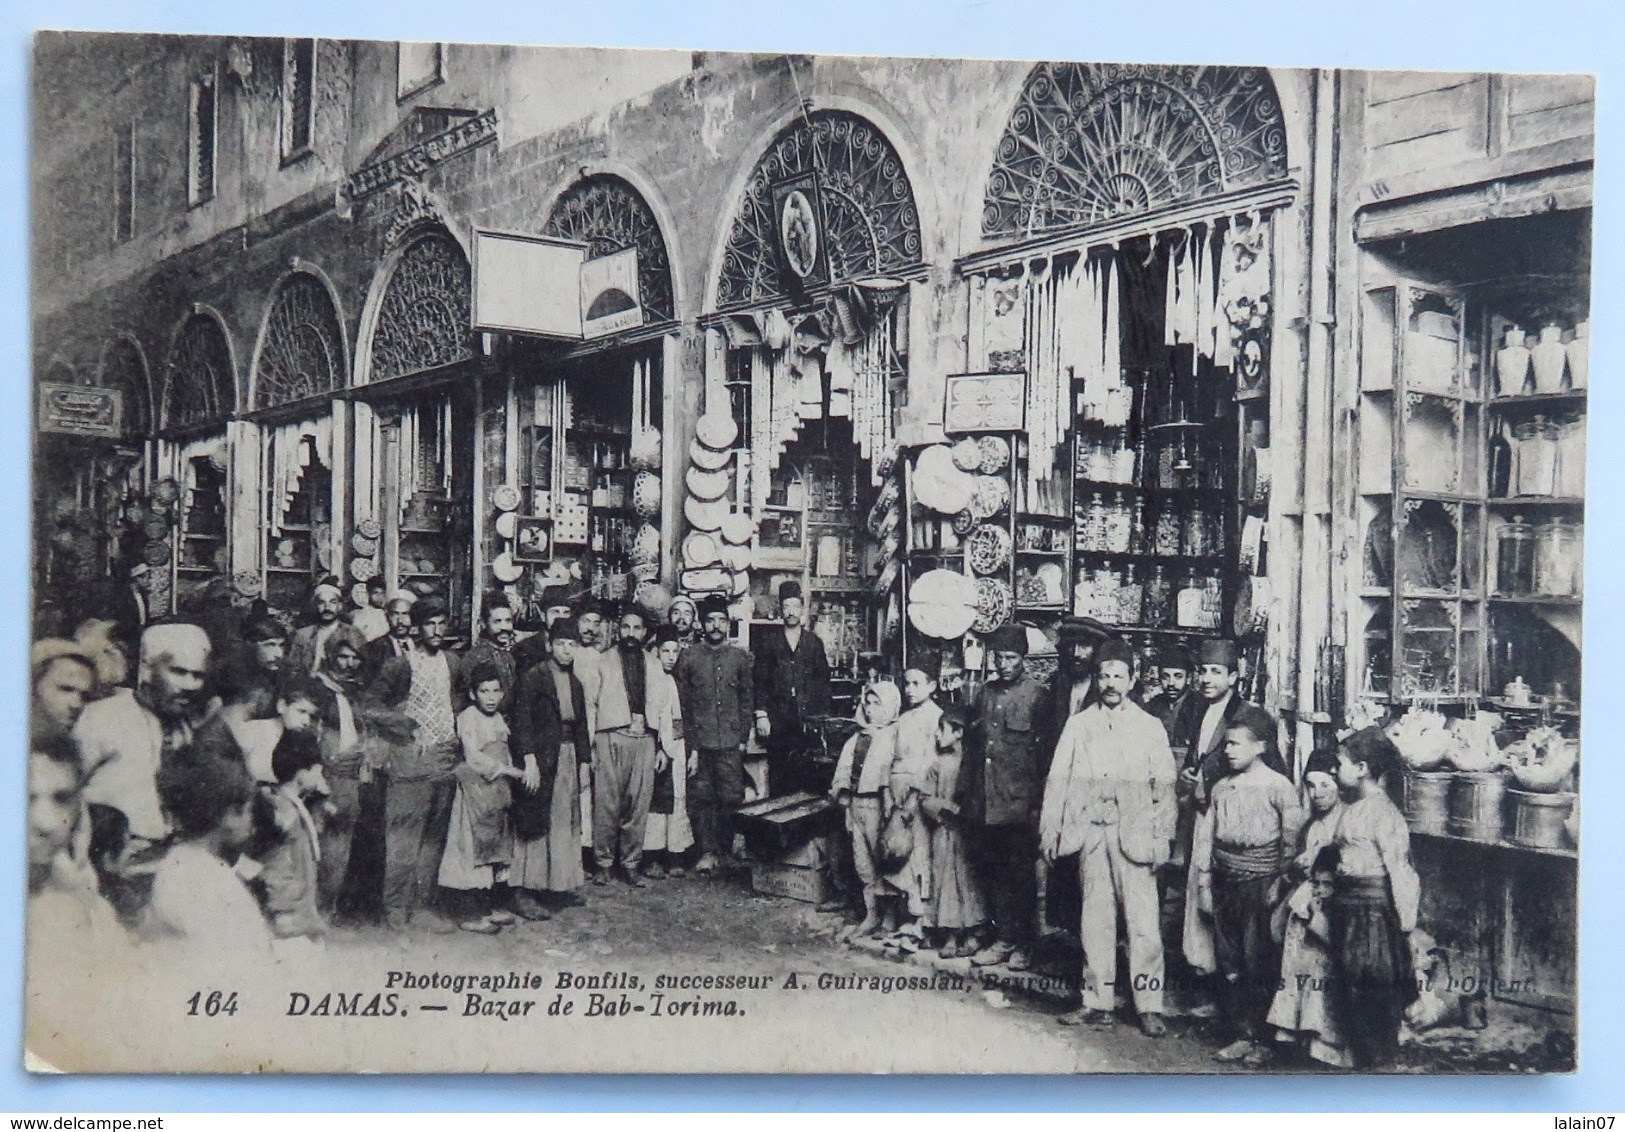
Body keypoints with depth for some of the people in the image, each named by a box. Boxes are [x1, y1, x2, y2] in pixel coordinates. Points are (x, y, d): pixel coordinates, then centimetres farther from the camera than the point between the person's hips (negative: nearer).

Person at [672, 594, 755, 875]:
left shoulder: (740, 658, 9)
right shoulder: (688, 657, 5)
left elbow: (747, 700, 12)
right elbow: (681, 702, 4)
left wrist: (743, 738, 4)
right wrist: (689, 742, -2)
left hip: (730, 742, 1)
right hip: (699, 742, 0)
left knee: (732, 797, -2)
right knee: (701, 797, -1)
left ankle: (729, 849, 12)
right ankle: (707, 852, 7)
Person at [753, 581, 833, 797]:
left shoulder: (813, 642, 11)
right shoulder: (768, 640, 7)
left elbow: (823, 680, 11)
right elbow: (760, 679, 4)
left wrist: (822, 717, 3)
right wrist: (761, 714, -4)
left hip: (807, 719, 1)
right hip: (777, 718, -1)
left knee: (804, 772, -6)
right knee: (778, 770, -3)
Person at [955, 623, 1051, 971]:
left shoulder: (1036, 695, -5)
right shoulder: (985, 694, 13)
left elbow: (1045, 750, -7)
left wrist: (1038, 800, -11)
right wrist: (964, 792, 13)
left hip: (1018, 802, -6)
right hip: (984, 801, 6)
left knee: (1021, 874, 3)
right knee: (990, 870, 10)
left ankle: (1023, 943, 14)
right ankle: (1004, 939, 20)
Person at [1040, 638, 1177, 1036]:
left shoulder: (1150, 727, 6)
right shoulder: (1078, 725, 10)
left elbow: (1164, 787, 5)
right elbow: (1057, 779, 9)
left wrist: (1162, 837, -2)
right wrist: (1049, 829, 4)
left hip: (1134, 833, -2)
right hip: (1090, 829, 2)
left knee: (1143, 920, -6)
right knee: (1095, 918, 6)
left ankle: (1149, 1006, 2)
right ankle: (1098, 1002, 14)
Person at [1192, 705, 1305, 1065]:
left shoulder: (1278, 787, -8)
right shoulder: (1221, 787, 8)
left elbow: (1292, 841, -8)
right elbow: (1205, 836, 10)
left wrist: (1280, 883, -10)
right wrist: (1203, 884, 8)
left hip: (1260, 884, -5)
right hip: (1225, 884, 6)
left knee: (1258, 964, -1)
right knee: (1229, 964, 9)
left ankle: (1260, 1041, 10)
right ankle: (1240, 1036, 19)